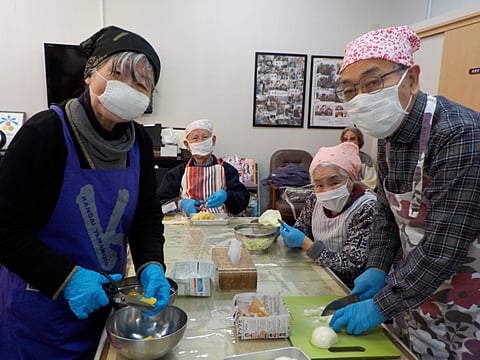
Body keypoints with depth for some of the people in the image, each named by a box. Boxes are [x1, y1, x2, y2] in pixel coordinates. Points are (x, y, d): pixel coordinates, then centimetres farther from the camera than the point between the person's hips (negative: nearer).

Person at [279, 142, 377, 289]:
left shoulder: (367, 208, -21)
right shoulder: (316, 199, -5)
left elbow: (351, 266, -24)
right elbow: (301, 228, 10)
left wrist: (304, 242, -27)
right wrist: (289, 235, -13)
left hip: (349, 289, -5)